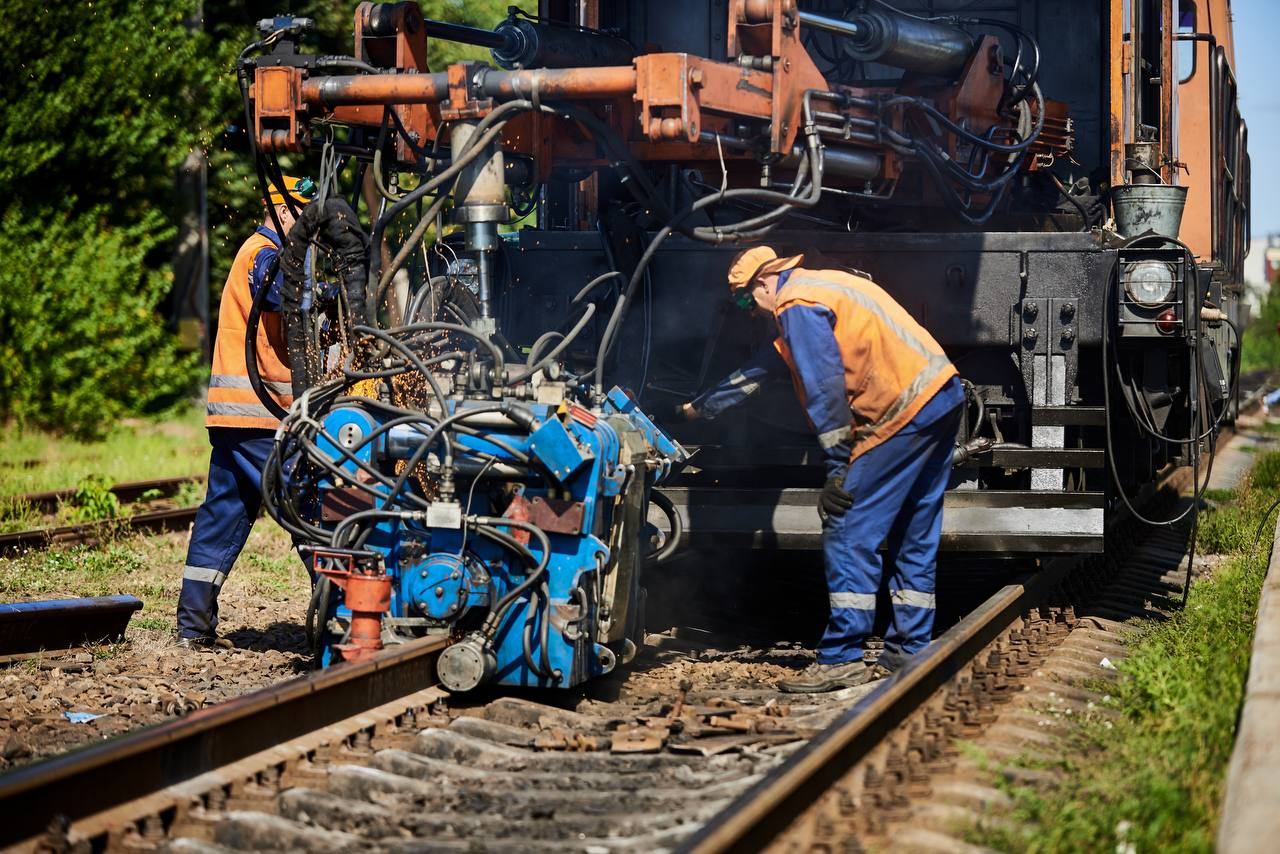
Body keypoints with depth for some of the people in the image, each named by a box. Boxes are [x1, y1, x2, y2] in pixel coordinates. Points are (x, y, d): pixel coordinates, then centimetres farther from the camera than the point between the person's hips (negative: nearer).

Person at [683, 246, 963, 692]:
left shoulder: (797, 304, -7)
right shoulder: (818, 287, 25)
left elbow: (825, 387, -16)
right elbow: (763, 366, 36)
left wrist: (838, 467, -16)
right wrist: (702, 406, 44)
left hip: (905, 412, -10)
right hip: (944, 394, 10)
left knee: (849, 533, -7)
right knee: (915, 537, 16)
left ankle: (842, 658, -7)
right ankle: (909, 649, 21)